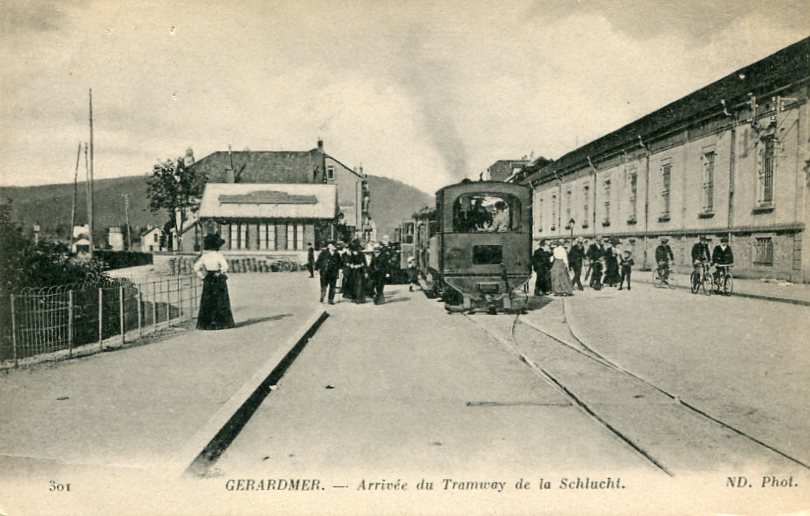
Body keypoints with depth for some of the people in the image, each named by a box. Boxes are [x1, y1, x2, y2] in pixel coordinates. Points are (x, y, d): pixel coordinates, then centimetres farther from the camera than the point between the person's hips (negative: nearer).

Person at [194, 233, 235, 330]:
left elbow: (196, 268, 0)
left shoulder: (204, 256, 2)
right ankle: (221, 322, 4)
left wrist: (203, 276, 4)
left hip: (208, 282, 5)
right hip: (219, 281, -4)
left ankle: (206, 323, 11)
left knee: (207, 302, 10)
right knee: (220, 302, 3)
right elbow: (225, 267, -25)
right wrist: (220, 273, -9)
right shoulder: (219, 255, -13)